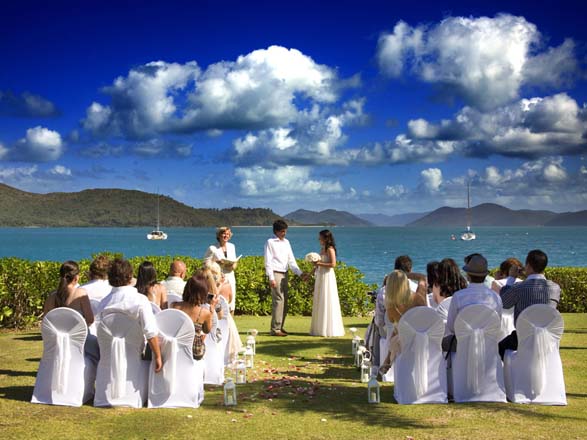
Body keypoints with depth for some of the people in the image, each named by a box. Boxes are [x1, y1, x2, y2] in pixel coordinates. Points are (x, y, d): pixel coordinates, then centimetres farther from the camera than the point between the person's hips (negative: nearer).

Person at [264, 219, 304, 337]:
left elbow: (291, 260, 16)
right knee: (278, 300, -12)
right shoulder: (270, 242, -5)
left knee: (284, 301, 8)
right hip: (276, 273, -7)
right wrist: (271, 278, -16)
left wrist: (300, 273, 8)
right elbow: (268, 261, -9)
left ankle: (280, 327, 17)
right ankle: (275, 329, -9)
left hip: (284, 274, 7)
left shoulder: (286, 242, 14)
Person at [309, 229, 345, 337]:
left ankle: (329, 329, 3)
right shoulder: (322, 249, 14)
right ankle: (320, 328, 15)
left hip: (327, 277, -9)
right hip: (320, 277, 9)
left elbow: (333, 264, -20)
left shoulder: (330, 249, -11)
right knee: (319, 303, 10)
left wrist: (319, 264, -18)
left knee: (327, 303, -4)